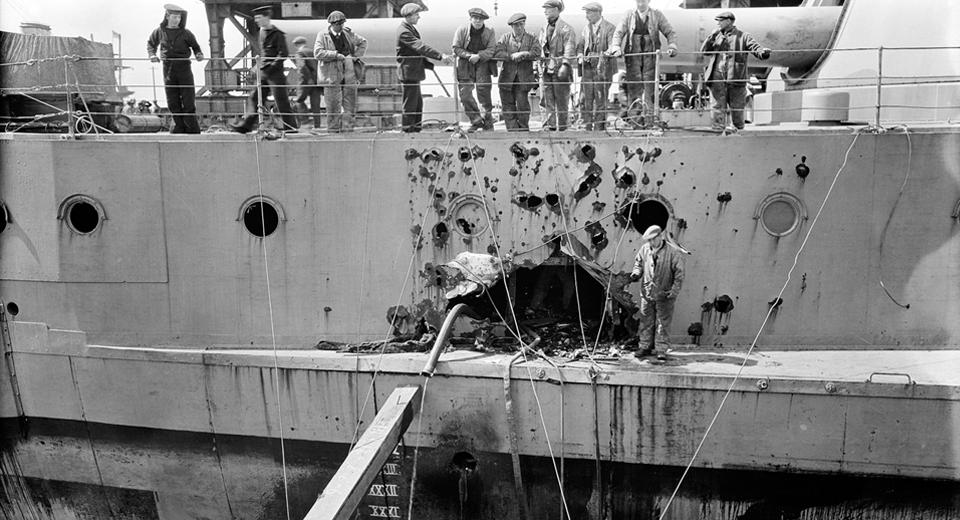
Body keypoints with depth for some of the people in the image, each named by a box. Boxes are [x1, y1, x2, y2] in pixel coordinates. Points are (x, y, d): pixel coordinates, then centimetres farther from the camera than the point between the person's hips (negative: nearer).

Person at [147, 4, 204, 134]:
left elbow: (195, 46, 10)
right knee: (172, 102, 3)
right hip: (168, 69, 2)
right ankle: (179, 127, 12)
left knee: (188, 101, -4)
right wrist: (152, 55, 5)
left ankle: (193, 130, 2)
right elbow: (150, 43, 22)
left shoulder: (185, 33, -1)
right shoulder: (159, 31, 5)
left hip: (184, 67, -2)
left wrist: (199, 54, -11)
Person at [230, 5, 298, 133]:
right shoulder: (262, 32, 13)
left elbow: (284, 54, -16)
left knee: (281, 101, -5)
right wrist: (260, 64, 14)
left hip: (275, 73, -8)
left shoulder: (278, 34, -12)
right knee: (254, 98, 7)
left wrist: (271, 66, -18)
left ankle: (291, 128, 3)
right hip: (263, 73, 8)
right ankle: (245, 125, 10)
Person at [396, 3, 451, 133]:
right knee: (410, 104, -5)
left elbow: (418, 49, 20)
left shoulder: (410, 29, 16)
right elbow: (421, 47, -27)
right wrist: (440, 56, -32)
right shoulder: (404, 32, -18)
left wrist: (430, 65, 11)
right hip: (408, 72, -10)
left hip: (414, 72, 10)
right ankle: (407, 130, 1)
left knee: (418, 102, 15)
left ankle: (416, 129, 21)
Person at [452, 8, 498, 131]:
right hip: (465, 65, 1)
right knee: (465, 94, -4)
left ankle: (487, 118, 1)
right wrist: (470, 55, -16)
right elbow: (456, 48, -3)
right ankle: (476, 121, 10)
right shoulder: (462, 31, -2)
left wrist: (478, 56, -22)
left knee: (483, 88, -16)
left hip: (483, 63, -1)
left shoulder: (489, 31, -1)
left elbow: (491, 49, -7)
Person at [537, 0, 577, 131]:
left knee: (561, 100, 0)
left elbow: (570, 48, -13)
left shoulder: (566, 28, -4)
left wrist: (565, 64, -25)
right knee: (547, 99, 3)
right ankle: (550, 124, 8)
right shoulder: (543, 29, 16)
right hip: (546, 69, 6)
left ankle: (562, 127, 6)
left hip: (560, 69, -6)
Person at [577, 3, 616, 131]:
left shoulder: (609, 28, -5)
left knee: (600, 101, -3)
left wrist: (600, 55, -30)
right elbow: (580, 46, 17)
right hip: (587, 69, 5)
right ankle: (587, 128, 8)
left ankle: (599, 129, 3)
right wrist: (581, 55, -4)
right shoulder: (586, 28, 15)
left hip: (602, 69, -5)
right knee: (585, 100, 2)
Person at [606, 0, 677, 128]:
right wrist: (616, 47, -11)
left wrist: (672, 47, -10)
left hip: (650, 56, -1)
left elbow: (670, 32, 7)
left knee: (649, 86, -6)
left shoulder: (657, 15, 6)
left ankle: (648, 121, -4)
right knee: (634, 86, -5)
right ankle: (634, 118, -4)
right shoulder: (629, 15, 8)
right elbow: (618, 32, 5)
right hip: (633, 55, 1)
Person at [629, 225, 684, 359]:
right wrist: (636, 273, -3)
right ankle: (645, 347, 21)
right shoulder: (644, 249, 3)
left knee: (662, 323, 2)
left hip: (664, 294, -4)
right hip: (646, 292, 4)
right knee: (646, 321, 10)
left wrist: (674, 290, -13)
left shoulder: (673, 252, -9)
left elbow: (679, 273, -7)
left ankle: (661, 349, 8)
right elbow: (638, 263, 18)